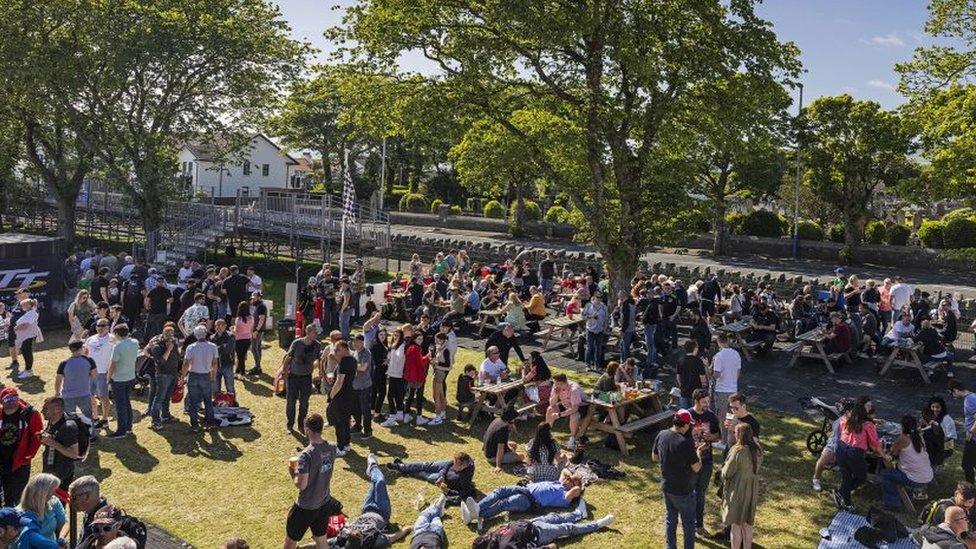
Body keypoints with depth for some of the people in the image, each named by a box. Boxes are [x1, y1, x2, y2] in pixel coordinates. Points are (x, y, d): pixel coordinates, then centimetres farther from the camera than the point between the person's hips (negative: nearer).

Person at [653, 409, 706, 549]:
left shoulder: (661, 435, -7)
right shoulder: (686, 443, -27)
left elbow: (654, 457, 7)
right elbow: (696, 468, -19)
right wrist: (698, 452, -2)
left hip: (666, 487, 6)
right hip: (683, 491, -6)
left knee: (670, 519, 20)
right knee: (688, 523, 13)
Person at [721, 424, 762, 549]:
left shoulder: (737, 451, -23)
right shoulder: (758, 450, -3)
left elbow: (726, 473, -16)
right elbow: (757, 467, 11)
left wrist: (724, 466, 4)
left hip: (737, 491, -6)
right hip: (752, 490, 6)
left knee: (736, 525, 7)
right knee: (747, 524, 18)